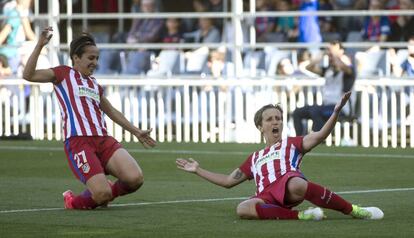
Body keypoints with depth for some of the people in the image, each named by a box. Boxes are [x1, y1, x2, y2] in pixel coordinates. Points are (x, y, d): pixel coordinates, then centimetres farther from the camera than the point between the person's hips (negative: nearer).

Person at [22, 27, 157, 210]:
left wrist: (136, 131, 42)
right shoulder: (64, 74, 8)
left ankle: (105, 195, 15)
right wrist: (39, 46, -15)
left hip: (103, 139, 6)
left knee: (135, 179, -16)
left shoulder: (94, 84, 26)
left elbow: (111, 112, 40)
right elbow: (28, 75, -6)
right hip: (78, 141, -6)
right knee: (102, 194, -21)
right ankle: (73, 201, 12)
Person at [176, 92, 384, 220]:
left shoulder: (291, 144, 27)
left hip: (288, 183, -2)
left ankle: (353, 211, -29)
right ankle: (301, 216, -34)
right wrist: (198, 170, 41)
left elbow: (320, 136, 9)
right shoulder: (254, 158, 39)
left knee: (297, 186, -44)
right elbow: (228, 181, 43)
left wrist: (336, 112, -5)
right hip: (266, 196, 2)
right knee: (243, 209, -36)